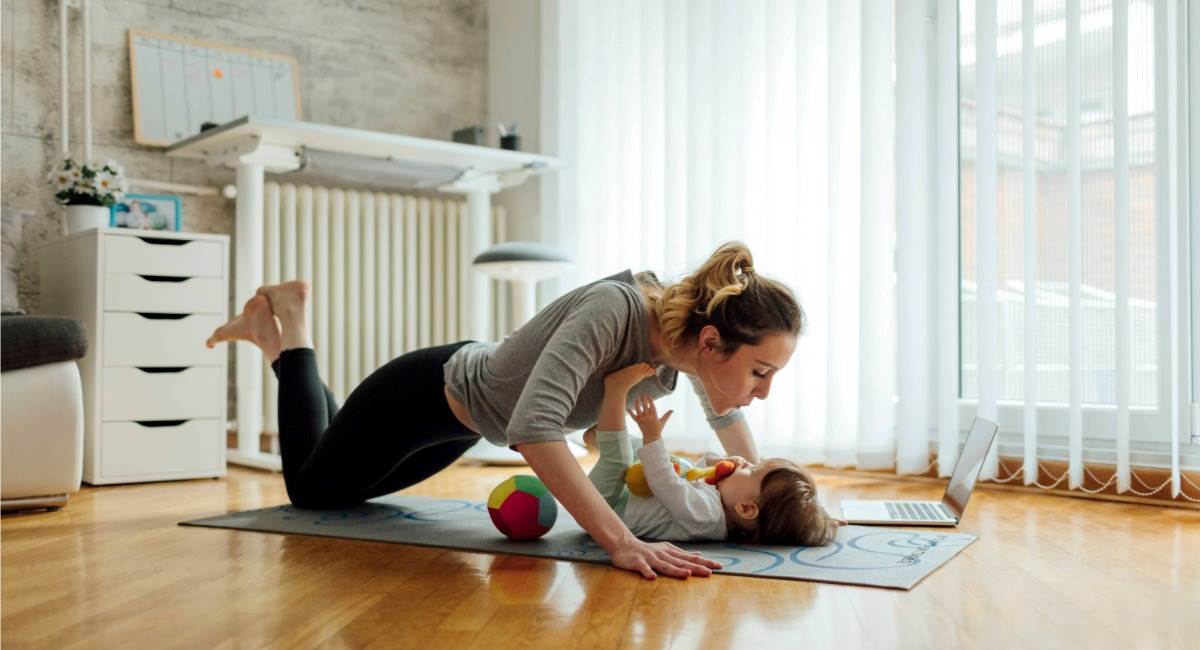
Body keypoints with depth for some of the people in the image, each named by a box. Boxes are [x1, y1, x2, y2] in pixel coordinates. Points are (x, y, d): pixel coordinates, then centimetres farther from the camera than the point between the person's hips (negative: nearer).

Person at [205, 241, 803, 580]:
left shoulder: (693, 326, -20)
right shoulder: (613, 309, -42)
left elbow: (721, 408, 3)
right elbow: (533, 427, -52)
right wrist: (620, 542, -56)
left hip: (474, 401, 7)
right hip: (429, 393, -7)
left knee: (348, 490, 32)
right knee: (310, 490, 22)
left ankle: (281, 340, 45)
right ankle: (283, 330, 33)